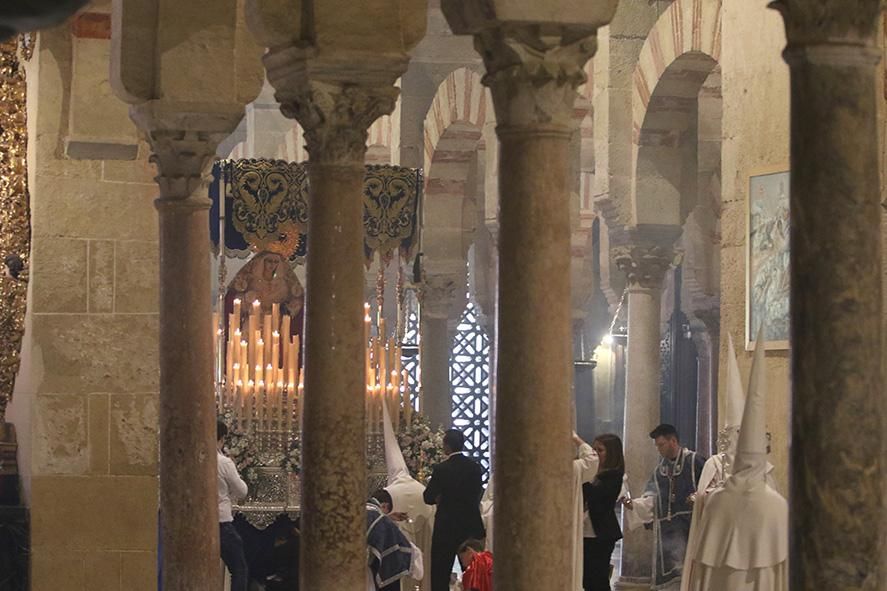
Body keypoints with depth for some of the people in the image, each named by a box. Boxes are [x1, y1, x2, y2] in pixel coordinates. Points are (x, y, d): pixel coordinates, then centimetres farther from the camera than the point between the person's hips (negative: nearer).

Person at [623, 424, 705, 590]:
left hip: (690, 524, -5)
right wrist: (634, 505, -7)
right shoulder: (660, 469, 16)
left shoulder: (694, 461, -1)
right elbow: (651, 499, 10)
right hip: (666, 529, 5)